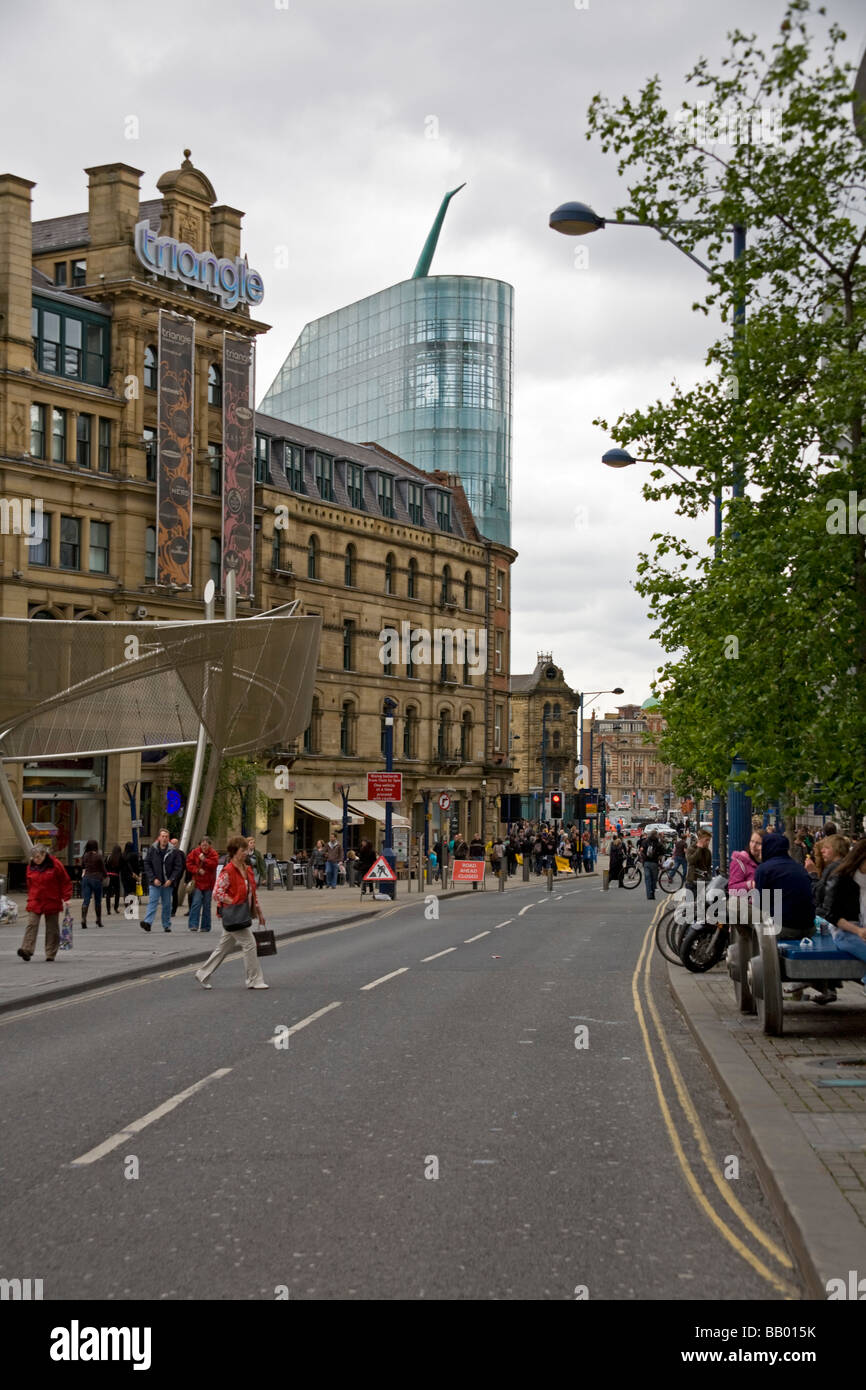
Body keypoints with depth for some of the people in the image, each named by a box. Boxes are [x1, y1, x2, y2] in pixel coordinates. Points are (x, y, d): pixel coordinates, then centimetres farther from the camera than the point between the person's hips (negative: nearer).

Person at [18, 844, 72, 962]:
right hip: (34, 902, 2)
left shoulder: (55, 865, -6)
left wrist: (66, 898, -6)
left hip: (51, 903, -2)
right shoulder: (31, 866, 6)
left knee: (52, 928, 4)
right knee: (31, 924, -14)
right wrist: (30, 897, 15)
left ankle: (50, 954, 12)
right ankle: (26, 949, -24)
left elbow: (66, 882, -1)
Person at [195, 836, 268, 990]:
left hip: (243, 913, 9)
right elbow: (217, 893, -18)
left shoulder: (247, 869, 12)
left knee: (224, 947, 14)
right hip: (232, 914, -9)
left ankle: (203, 974, 25)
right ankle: (254, 980, 1)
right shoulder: (227, 871, -15)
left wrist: (259, 911, 22)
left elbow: (252, 892, 22)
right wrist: (234, 904, -19)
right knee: (249, 944, -7)